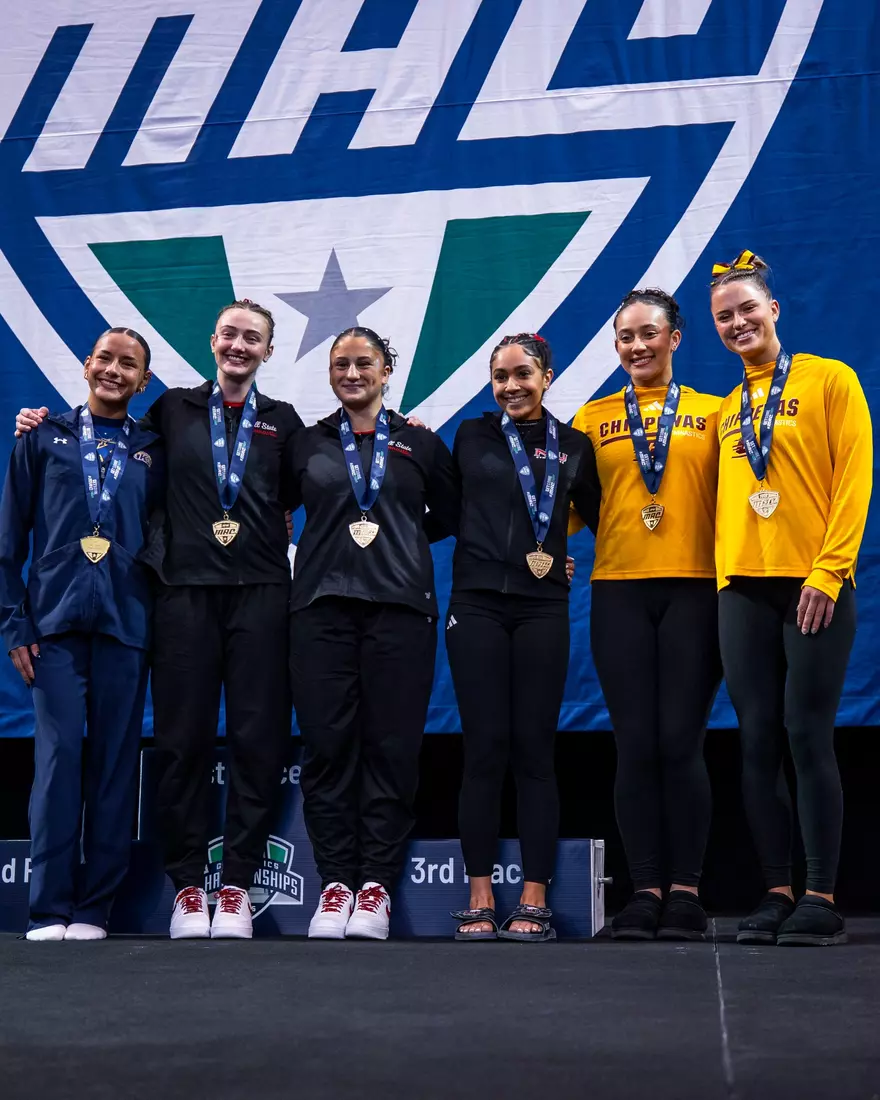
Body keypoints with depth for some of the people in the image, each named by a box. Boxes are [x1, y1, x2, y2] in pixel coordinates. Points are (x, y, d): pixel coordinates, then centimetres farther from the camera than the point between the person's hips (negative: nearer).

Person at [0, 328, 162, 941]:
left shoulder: (153, 450, 12)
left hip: (126, 621, 1)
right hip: (56, 619, -1)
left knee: (116, 762, 1)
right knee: (59, 757, -5)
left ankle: (94, 908, 8)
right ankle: (50, 909, 1)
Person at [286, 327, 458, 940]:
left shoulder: (420, 443, 14)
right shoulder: (307, 444, 15)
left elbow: (448, 516, 19)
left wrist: (397, 536, 9)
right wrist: (335, 539, 6)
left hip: (399, 605, -1)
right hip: (323, 604, 1)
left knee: (392, 746, -4)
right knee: (327, 745, -3)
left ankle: (377, 884, 3)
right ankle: (335, 882, 5)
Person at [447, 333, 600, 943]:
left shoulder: (574, 446, 11)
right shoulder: (473, 437, 10)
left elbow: (598, 518, 15)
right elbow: (451, 511, 14)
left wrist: (559, 558, 5)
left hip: (543, 607, 0)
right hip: (478, 604, 0)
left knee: (534, 749, -1)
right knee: (485, 749, -2)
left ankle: (534, 903, 2)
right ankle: (480, 900, 4)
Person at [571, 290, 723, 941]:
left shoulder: (711, 413, 9)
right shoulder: (593, 419, 12)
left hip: (693, 589, -1)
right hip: (618, 592, 1)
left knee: (681, 743, -4)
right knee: (636, 746, 1)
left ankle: (686, 892, 5)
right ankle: (645, 891, 8)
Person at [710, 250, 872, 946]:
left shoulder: (829, 380, 3)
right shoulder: (727, 410, 17)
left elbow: (853, 480, -5)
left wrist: (827, 573, -13)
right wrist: (725, 574, 4)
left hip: (814, 588, -4)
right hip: (743, 589, 5)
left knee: (808, 736, -7)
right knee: (758, 741, 3)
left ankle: (823, 899, 0)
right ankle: (778, 891, 10)